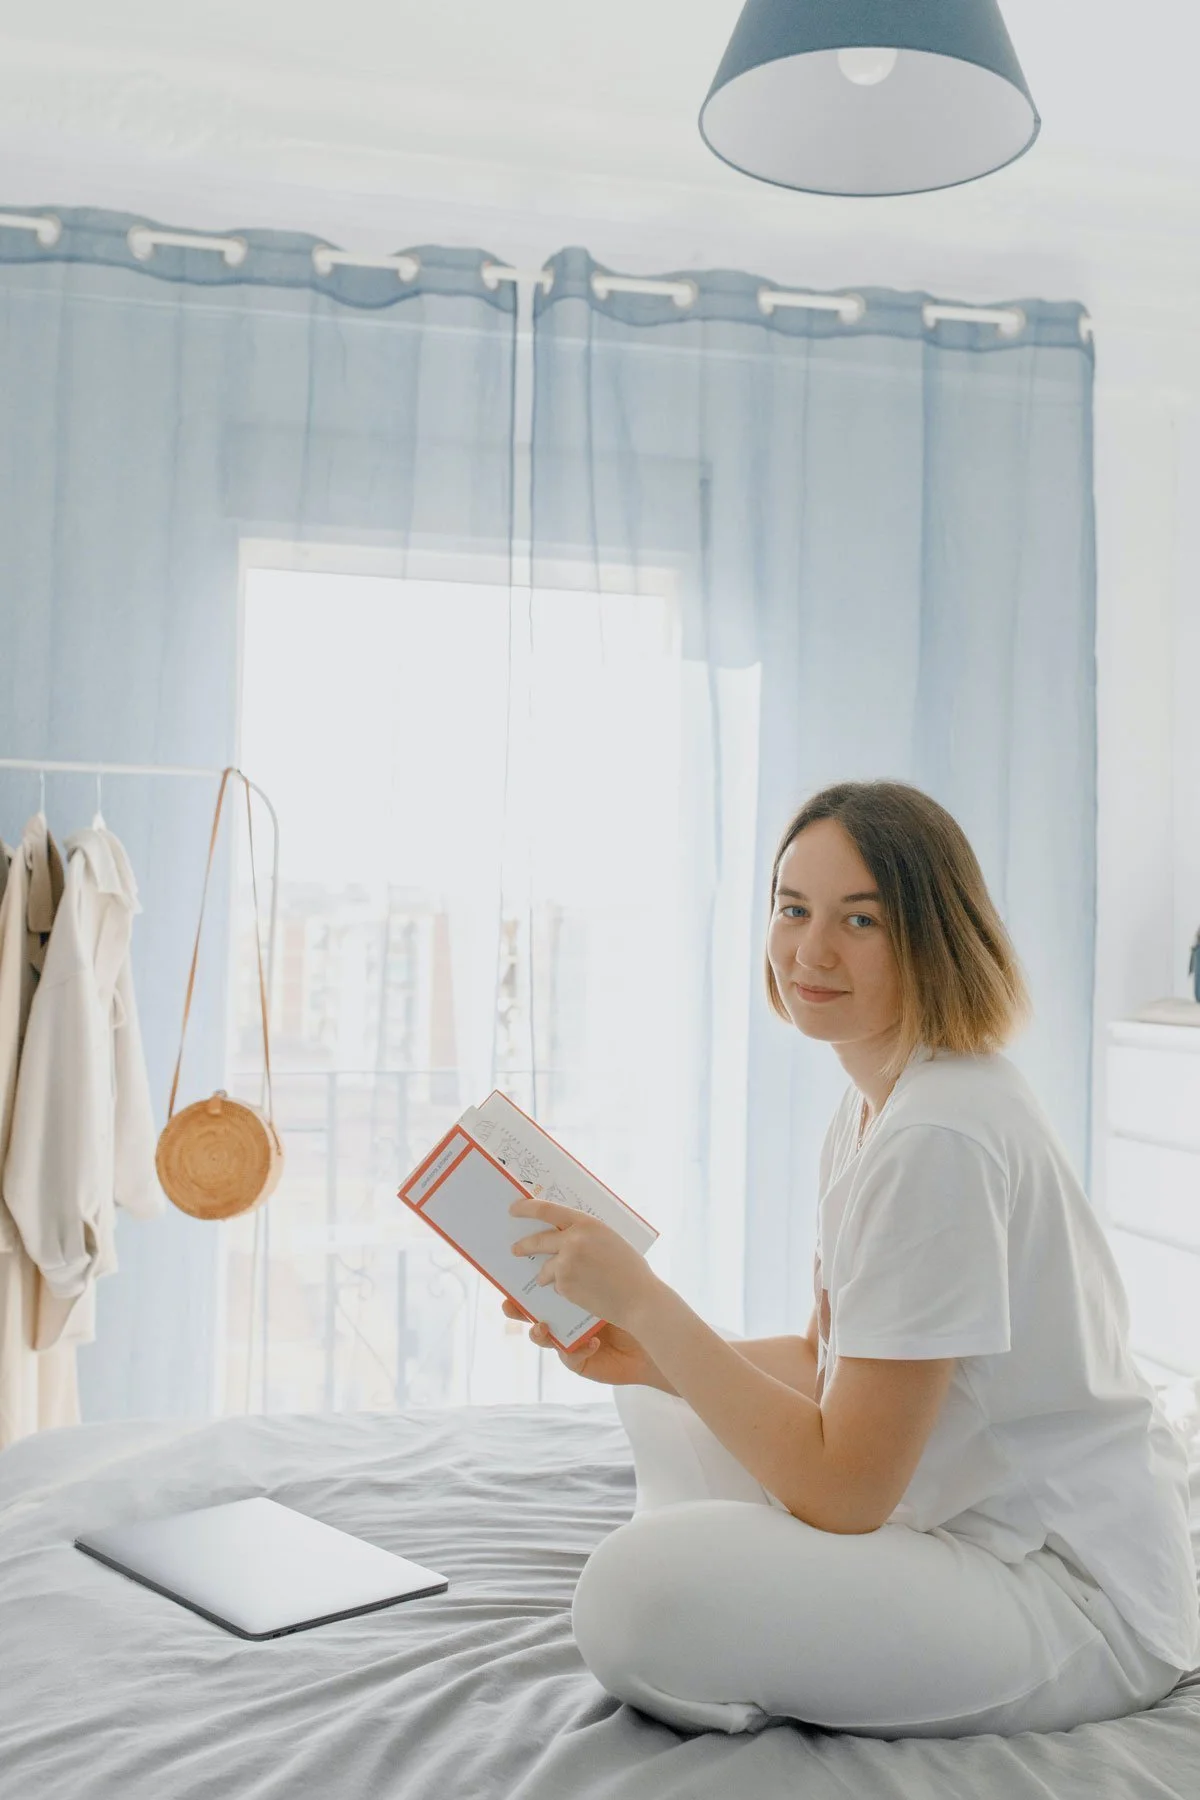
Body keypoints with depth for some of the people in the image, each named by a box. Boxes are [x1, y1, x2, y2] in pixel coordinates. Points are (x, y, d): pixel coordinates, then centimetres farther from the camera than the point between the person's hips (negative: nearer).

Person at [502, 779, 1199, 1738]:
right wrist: (645, 1350, -3)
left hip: (1076, 1591, -10)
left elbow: (846, 1490, -23)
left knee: (638, 1596, -29)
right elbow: (830, 1363, 13)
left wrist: (642, 1297, -23)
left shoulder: (943, 1136, -25)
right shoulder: (874, 1101, 8)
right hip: (959, 1513, 10)